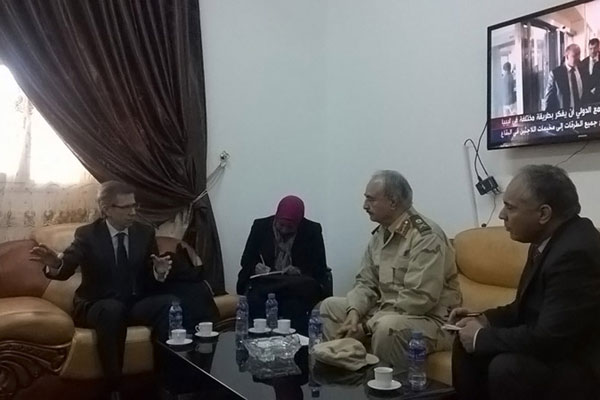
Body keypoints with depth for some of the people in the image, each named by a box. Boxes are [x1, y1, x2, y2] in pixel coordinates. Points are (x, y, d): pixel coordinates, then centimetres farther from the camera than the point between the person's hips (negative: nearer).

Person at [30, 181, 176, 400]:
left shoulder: (145, 233, 4)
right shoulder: (87, 234, -4)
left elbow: (151, 281, 7)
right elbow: (65, 270, -18)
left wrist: (159, 272, -18)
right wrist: (55, 264, -43)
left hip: (136, 303, 3)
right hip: (97, 306, -3)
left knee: (171, 303, -28)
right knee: (113, 309, -39)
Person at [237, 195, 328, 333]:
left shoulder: (312, 230, 2)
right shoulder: (260, 226, 6)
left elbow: (319, 269, 3)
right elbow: (246, 260, 11)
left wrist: (299, 271, -16)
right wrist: (255, 267, -12)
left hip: (297, 287, -1)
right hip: (263, 283, 2)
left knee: (295, 305, -34)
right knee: (254, 301, -31)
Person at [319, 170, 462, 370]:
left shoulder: (426, 236, -21)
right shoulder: (380, 233, 6)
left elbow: (418, 299, -28)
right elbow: (366, 282, 8)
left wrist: (367, 326, -25)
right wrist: (354, 313, -13)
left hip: (432, 320, -8)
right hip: (387, 312, 8)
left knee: (387, 327, -38)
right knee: (330, 306, 5)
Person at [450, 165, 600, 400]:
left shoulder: (576, 252, -27)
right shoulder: (552, 238, 2)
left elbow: (550, 339, -30)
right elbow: (530, 307, 15)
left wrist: (482, 337, -18)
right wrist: (486, 319, 1)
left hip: (581, 364, -9)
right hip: (557, 346, 10)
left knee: (505, 367, -31)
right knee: (467, 343, 5)